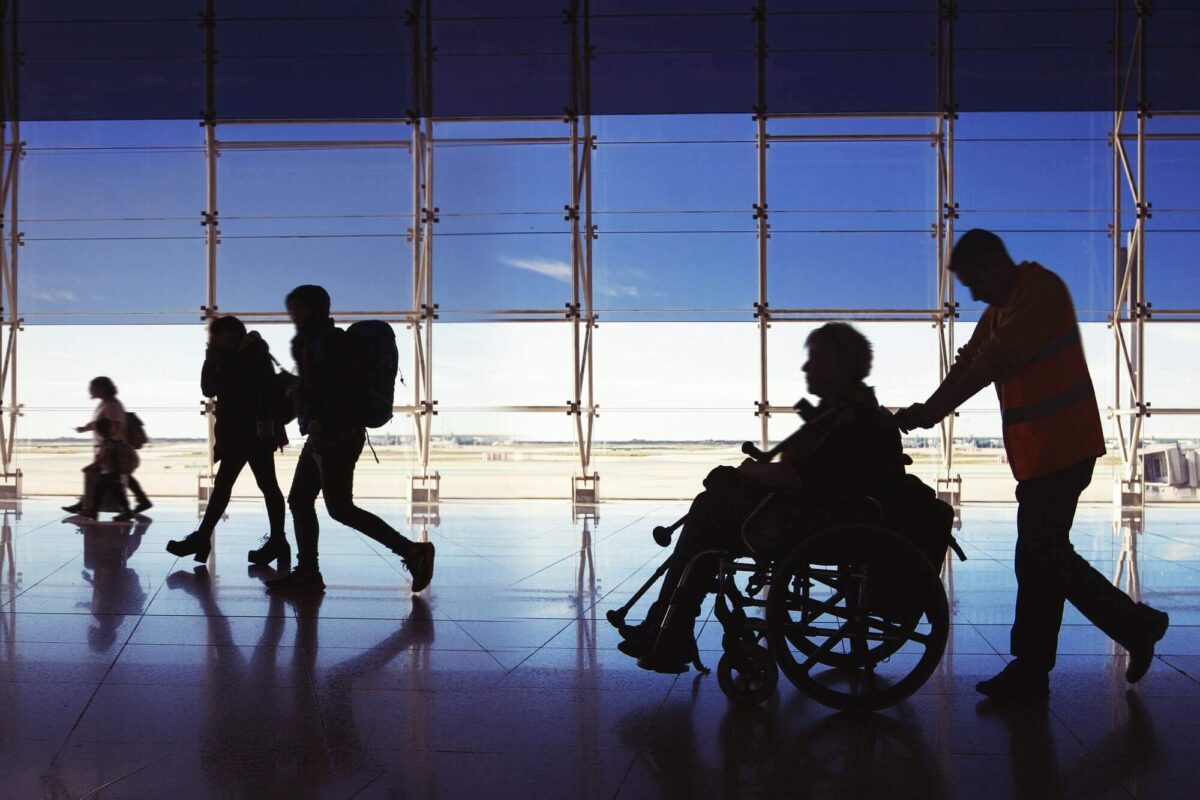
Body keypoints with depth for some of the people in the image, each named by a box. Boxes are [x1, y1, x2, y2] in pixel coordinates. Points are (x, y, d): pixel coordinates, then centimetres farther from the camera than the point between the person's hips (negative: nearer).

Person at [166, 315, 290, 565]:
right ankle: (202, 537, 10)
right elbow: (209, 389, 14)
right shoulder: (228, 359, 19)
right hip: (236, 433, 8)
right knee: (222, 484, 7)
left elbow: (266, 385, -16)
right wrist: (211, 359, 5)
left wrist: (266, 420, -25)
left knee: (266, 483, -6)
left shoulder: (254, 352, -3)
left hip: (256, 431, -8)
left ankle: (277, 541, -3)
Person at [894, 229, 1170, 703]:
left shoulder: (1042, 290, -13)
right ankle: (1136, 626, 27)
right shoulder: (999, 311, 17)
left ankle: (1028, 676, 5)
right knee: (1049, 557, 14)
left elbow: (995, 361, -23)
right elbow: (969, 362, 9)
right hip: (1037, 452, 10)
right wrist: (922, 412, -6)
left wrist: (933, 410, -25)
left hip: (1060, 448, -10)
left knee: (1038, 561, -4)